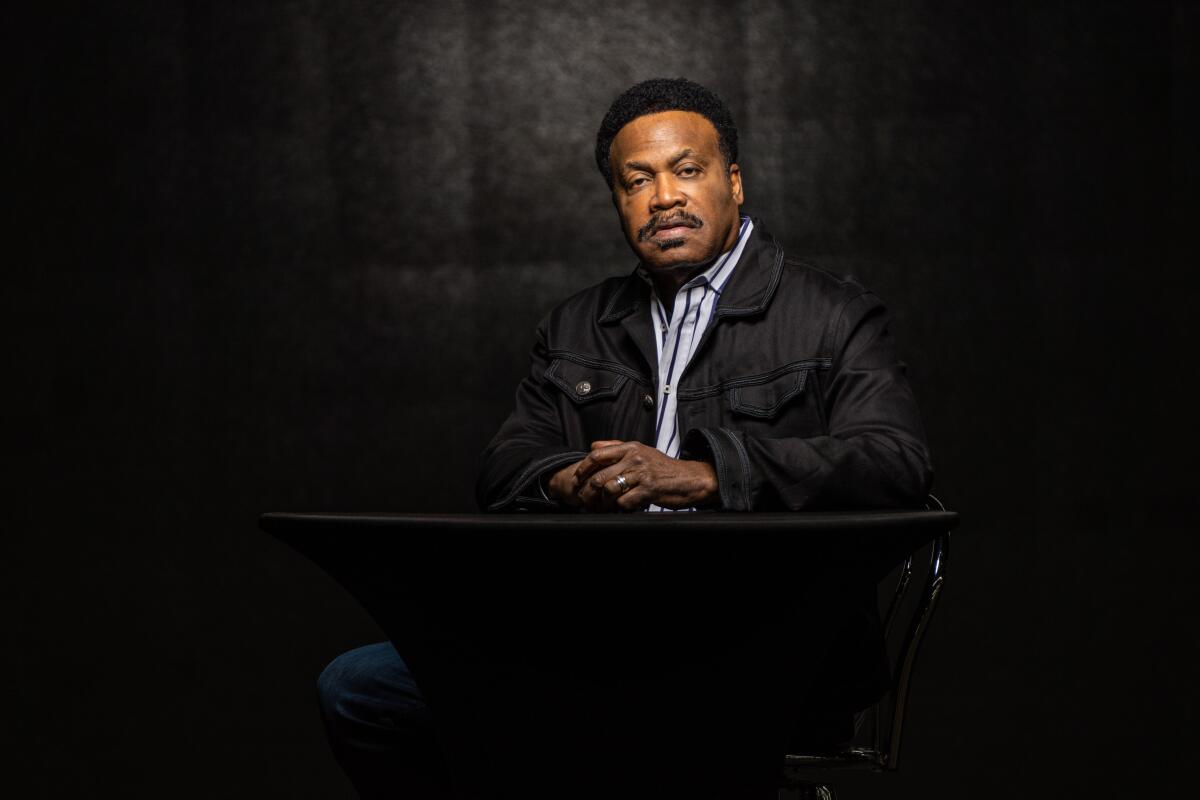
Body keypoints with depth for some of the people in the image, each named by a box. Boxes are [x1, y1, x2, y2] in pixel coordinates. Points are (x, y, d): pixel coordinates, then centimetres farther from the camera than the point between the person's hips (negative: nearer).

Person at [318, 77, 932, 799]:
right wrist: (566, 482, -13)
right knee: (355, 688, -8)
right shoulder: (576, 328, 24)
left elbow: (898, 464, -11)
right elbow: (504, 468, 15)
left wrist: (701, 476, -22)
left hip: (764, 646, -5)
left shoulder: (833, 315, 6)